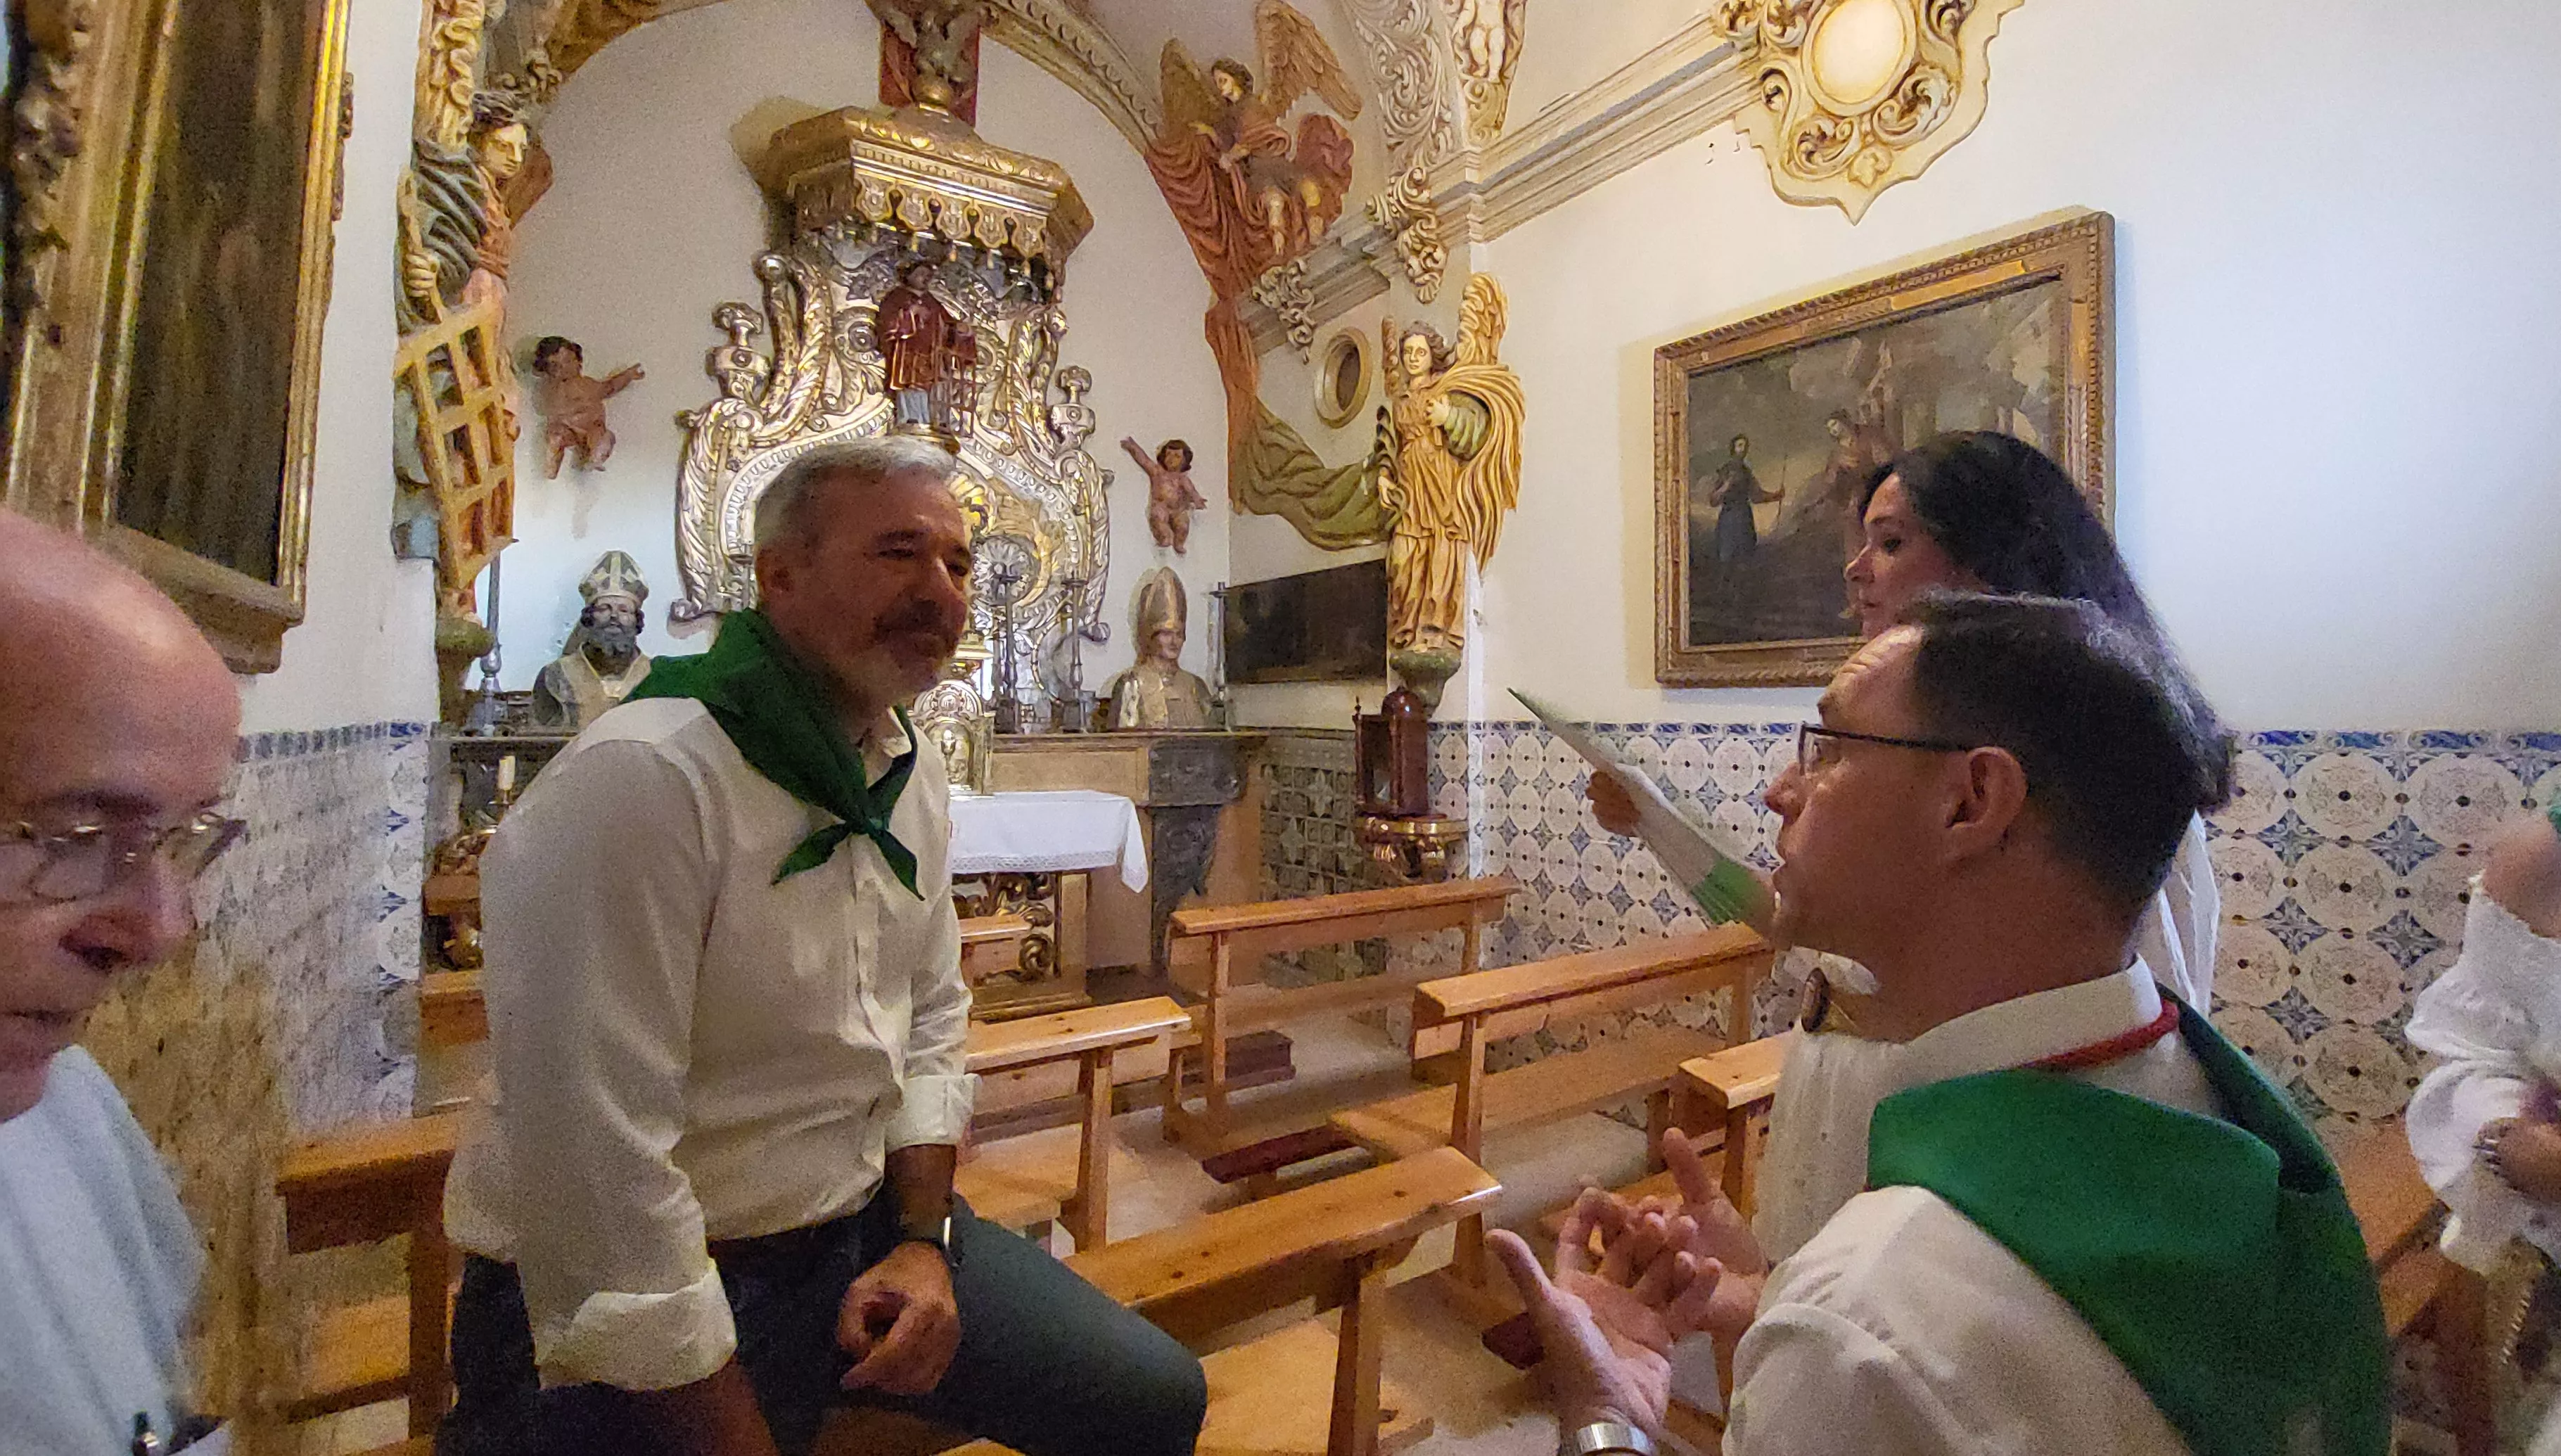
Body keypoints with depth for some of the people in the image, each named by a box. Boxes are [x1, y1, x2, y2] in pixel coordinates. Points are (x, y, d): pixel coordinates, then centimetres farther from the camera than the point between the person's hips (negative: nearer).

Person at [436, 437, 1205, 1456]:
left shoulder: (913, 779, 3)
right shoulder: (636, 781, -23)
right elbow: (596, 1173, -25)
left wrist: (924, 1242, -2)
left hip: (866, 1230, 7)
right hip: (661, 1308, -6)